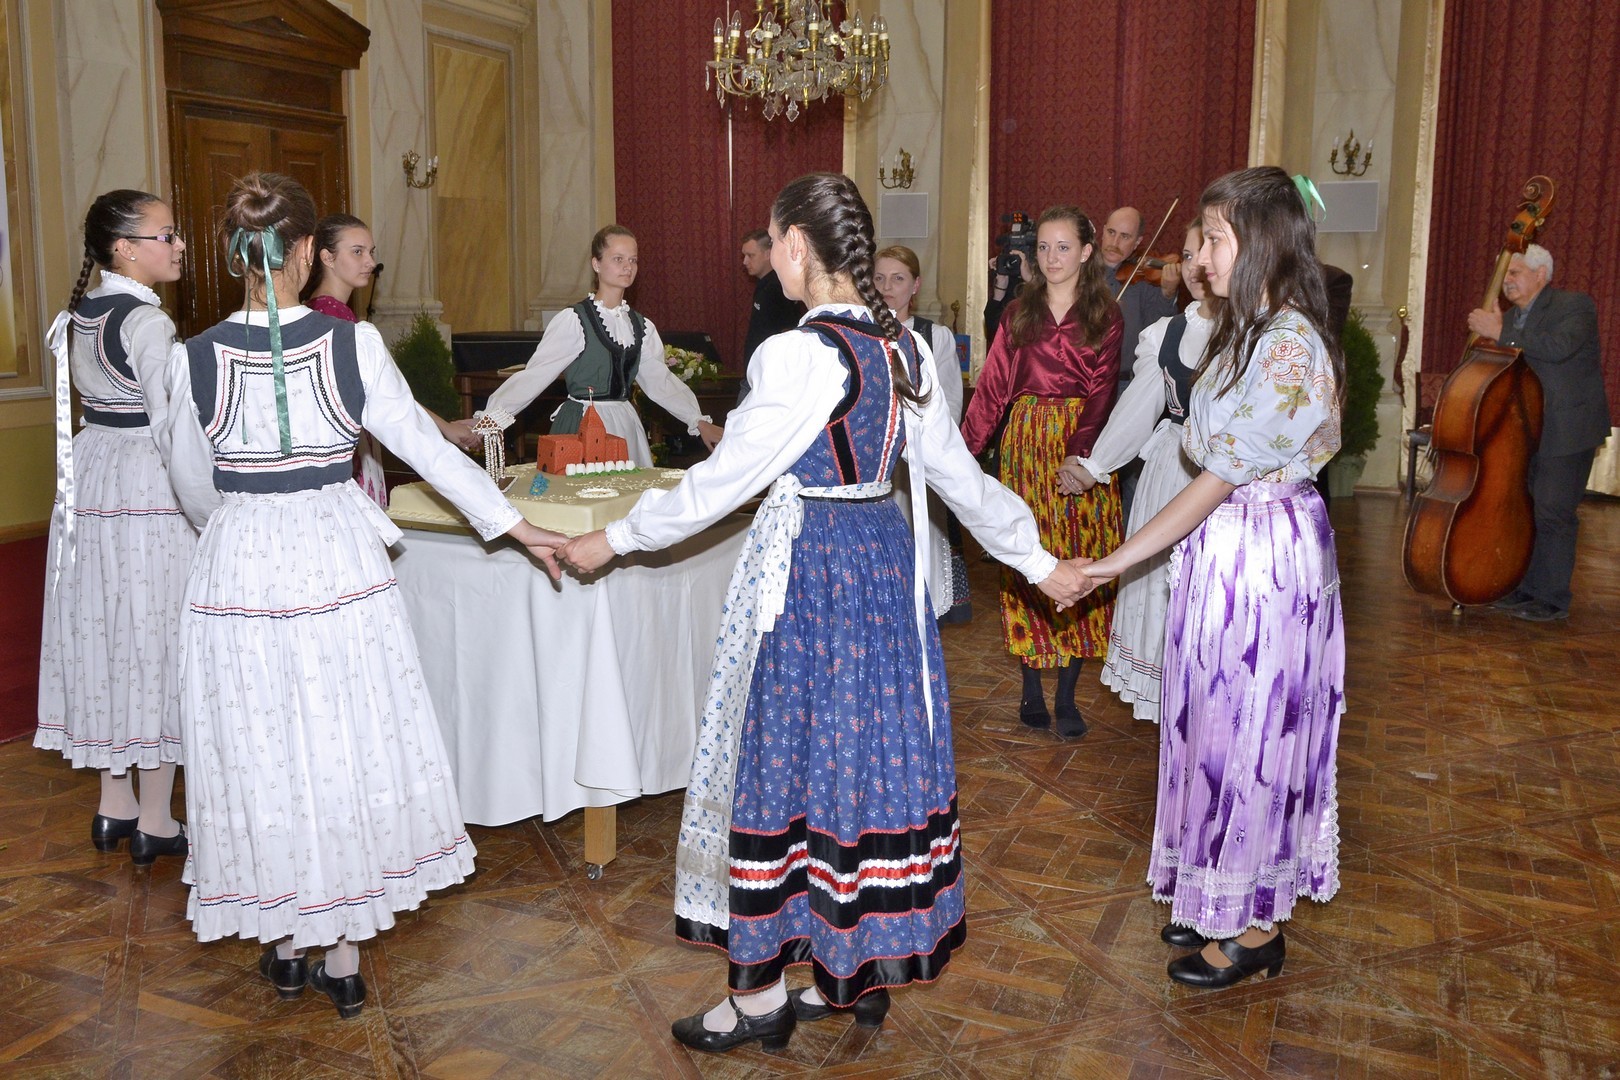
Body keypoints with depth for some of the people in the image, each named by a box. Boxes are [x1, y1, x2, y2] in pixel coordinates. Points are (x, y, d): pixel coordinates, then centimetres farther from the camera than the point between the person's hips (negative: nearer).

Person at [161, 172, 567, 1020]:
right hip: (337, 563, 0)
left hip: (239, 570, 1)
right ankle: (344, 960, 25)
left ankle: (285, 950, 31)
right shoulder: (352, 344, -10)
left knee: (262, 757, 15)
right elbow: (428, 448, -4)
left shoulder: (195, 359, -7)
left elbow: (195, 489, 4)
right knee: (344, 752, 12)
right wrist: (517, 526, 7)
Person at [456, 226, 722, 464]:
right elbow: (534, 374, -14)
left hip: (625, 426, 6)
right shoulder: (573, 321, -10)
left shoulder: (642, 326, 10)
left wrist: (699, 421, 3)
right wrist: (486, 419, -21)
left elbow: (660, 381, 11)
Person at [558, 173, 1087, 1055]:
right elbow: (959, 474, 9)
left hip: (806, 571, -8)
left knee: (785, 757, 4)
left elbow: (721, 480, -14)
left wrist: (614, 539, -2)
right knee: (873, 749, 15)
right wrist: (1036, 560, 20)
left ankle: (761, 996, 19)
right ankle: (867, 969, 30)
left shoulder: (800, 355, -18)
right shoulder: (902, 346, 5)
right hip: (884, 560, 8)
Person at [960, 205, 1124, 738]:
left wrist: (1080, 454, -19)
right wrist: (965, 447, -8)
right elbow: (994, 383, 3)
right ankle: (1031, 690, 10)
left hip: (1081, 445, -1)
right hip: (1026, 442, 1)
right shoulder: (1020, 312, 9)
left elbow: (1101, 391, -6)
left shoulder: (1104, 316, 3)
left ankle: (1067, 695, 7)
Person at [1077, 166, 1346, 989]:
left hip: (1266, 557, -9)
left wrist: (1117, 561, -18)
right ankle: (1221, 899, 33)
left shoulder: (1291, 346, -21)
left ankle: (1256, 930, 21)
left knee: (1252, 736, 3)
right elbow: (1214, 458, 9)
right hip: (1224, 550, 9)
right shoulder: (1244, 333, 10)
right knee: (1223, 729, 17)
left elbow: (1220, 476, -21)